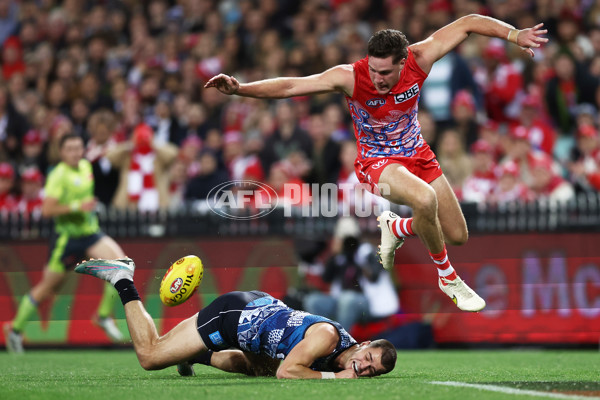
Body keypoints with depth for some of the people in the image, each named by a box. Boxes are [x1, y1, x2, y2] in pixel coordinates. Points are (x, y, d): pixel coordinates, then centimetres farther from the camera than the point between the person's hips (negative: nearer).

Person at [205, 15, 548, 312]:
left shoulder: (418, 60, -22)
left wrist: (515, 34, -20)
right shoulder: (351, 77, -28)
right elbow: (291, 86, -29)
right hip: (377, 161, -5)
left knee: (458, 235, 7)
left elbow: (468, 23, -14)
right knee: (425, 198, -37)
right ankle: (448, 278, -12)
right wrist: (240, 88, -40)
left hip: (417, 153, 5)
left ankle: (395, 227, 37)